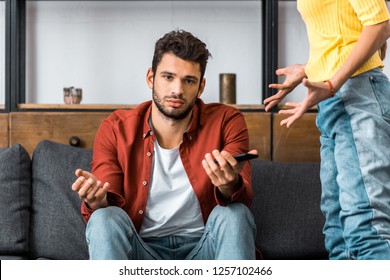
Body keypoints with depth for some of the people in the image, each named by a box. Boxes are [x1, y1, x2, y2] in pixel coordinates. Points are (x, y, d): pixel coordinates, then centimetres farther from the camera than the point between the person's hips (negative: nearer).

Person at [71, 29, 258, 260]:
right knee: (105, 218, -28)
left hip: (202, 251, 0)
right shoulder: (115, 129, -2)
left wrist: (230, 187, -40)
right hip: (143, 251, 0)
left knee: (235, 215, -29)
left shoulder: (226, 122, -4)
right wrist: (97, 202, -31)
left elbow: (243, 201, -14)